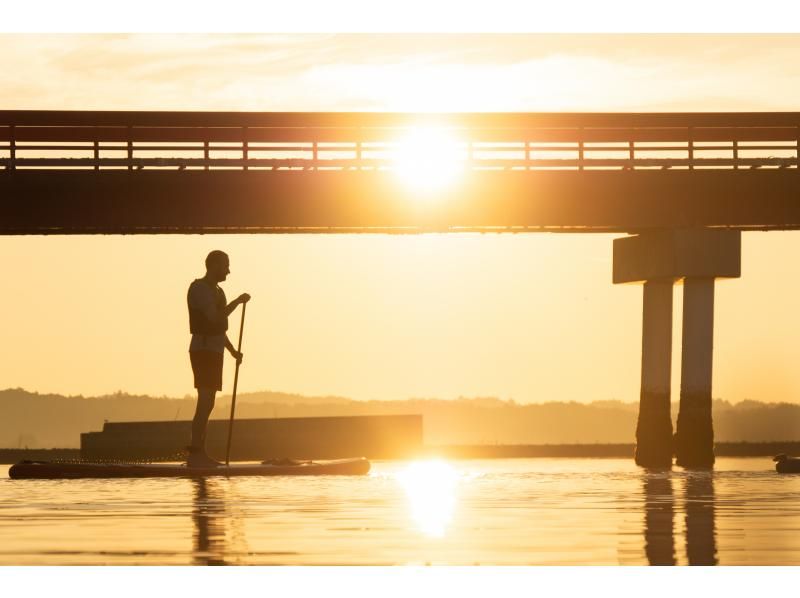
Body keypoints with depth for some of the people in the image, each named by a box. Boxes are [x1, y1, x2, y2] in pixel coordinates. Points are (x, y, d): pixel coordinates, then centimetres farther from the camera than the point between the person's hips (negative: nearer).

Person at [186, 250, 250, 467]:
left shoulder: (215, 291, 20)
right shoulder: (199, 288, -12)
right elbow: (214, 318, -23)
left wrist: (233, 351, 18)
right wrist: (237, 302, -13)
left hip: (213, 353, 10)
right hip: (203, 351, -10)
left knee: (207, 404, 8)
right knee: (205, 403, -14)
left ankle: (199, 454, 9)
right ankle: (195, 455, -16)